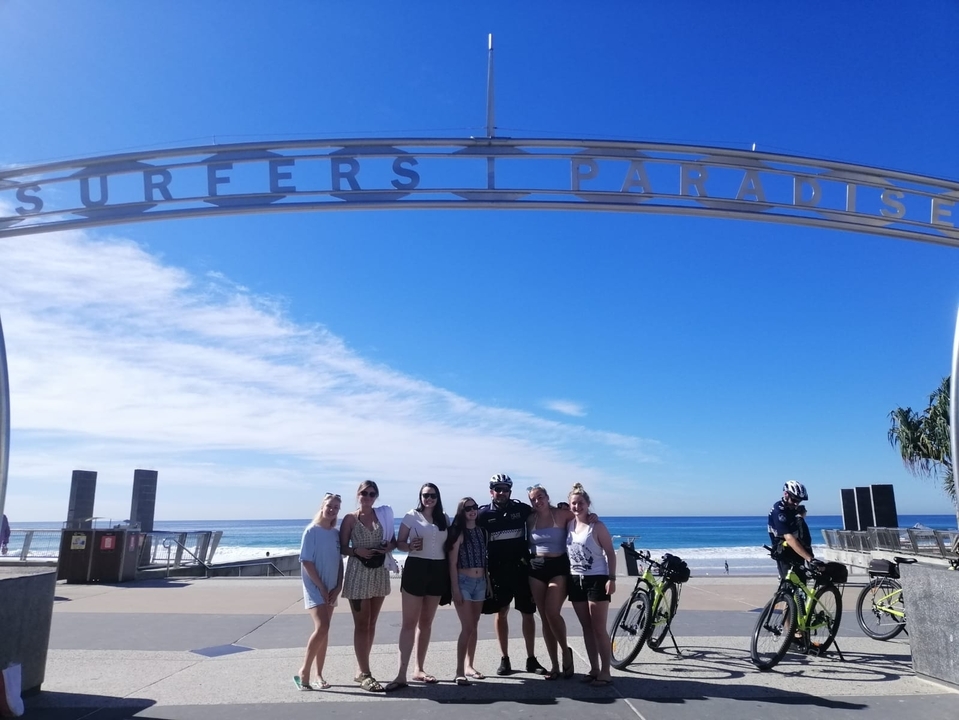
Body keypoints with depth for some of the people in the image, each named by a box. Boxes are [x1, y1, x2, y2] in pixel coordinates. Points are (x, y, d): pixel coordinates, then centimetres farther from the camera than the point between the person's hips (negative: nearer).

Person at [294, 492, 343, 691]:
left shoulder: (337, 533, 7)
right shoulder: (311, 531, -10)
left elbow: (339, 562, 10)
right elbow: (306, 562, -13)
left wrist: (338, 587, -1)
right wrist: (321, 587, -14)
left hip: (331, 589, 6)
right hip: (315, 588, -6)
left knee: (324, 631, 9)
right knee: (321, 628, -17)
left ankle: (319, 675, 17)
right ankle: (303, 672, -3)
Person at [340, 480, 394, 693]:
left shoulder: (383, 515, 6)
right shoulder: (350, 518, -2)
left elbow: (393, 540, 12)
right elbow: (342, 548, -2)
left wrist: (388, 547, -9)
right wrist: (357, 551, -19)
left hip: (379, 573, 4)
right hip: (358, 574, -4)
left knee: (371, 623, 10)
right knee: (361, 624, -2)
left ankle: (361, 670, 22)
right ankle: (365, 673, 2)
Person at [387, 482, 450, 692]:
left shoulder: (445, 519, 9)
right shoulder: (412, 516, -2)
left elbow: (449, 545, 13)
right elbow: (399, 543, -4)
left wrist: (451, 573, 4)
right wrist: (410, 546, -25)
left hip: (438, 570, 4)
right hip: (416, 568, -4)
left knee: (426, 622, 12)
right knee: (409, 622, -5)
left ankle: (418, 669, 22)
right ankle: (402, 674, -5)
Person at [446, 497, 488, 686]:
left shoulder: (482, 531, 9)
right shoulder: (458, 532, -8)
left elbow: (485, 559, 13)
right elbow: (452, 563, -9)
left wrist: (489, 582, 11)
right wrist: (455, 588, -14)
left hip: (480, 582, 5)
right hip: (464, 582, -5)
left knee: (474, 626, 11)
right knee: (467, 627, -10)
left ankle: (469, 666, 22)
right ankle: (459, 671, -5)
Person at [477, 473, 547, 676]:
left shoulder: (521, 509, 0)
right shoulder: (483, 514, -2)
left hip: (521, 568, 1)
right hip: (498, 571, 0)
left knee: (528, 613, 5)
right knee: (501, 613, 6)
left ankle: (531, 659, 16)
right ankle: (505, 659, 17)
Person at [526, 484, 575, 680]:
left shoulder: (562, 514, -4)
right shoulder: (530, 519, 7)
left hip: (558, 567, -4)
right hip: (536, 568, 4)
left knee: (552, 613, -16)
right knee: (544, 617, 5)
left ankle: (566, 651, 11)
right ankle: (554, 664, 16)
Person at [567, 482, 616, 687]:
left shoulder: (597, 526, -11)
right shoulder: (570, 524, 5)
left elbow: (610, 553, -9)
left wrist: (611, 578, -15)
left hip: (597, 580, -6)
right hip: (576, 581, 6)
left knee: (599, 629, -2)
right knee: (586, 627, 12)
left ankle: (605, 672, 7)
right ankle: (594, 668, 21)